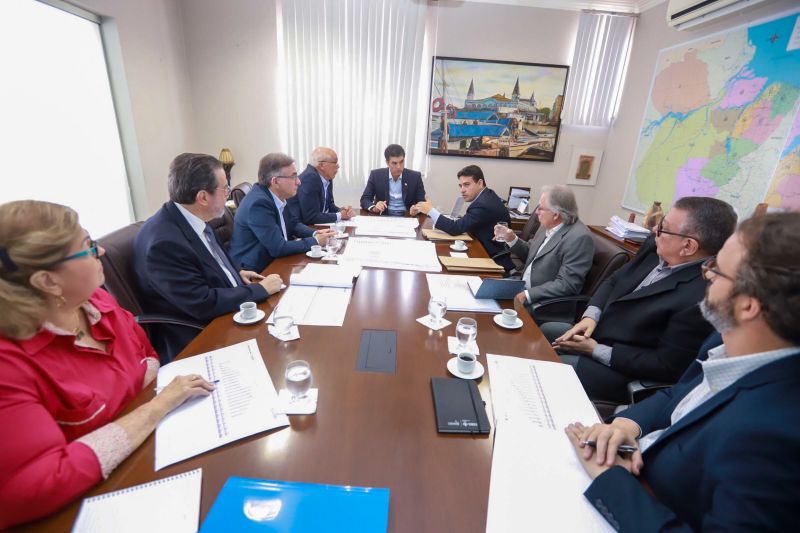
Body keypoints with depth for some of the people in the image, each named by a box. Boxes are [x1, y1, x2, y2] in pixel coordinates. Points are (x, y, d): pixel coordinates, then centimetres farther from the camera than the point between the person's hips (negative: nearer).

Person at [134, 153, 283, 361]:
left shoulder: (191, 219, 0)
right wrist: (261, 289, -17)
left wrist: (236, 273, 3)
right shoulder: (164, 241, -26)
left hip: (229, 314, 8)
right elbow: (202, 304, -25)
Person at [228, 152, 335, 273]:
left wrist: (315, 234, -3)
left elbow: (294, 224, 15)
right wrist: (315, 241, -14)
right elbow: (278, 248, -24)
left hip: (271, 262, 7)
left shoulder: (277, 196, 0)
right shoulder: (258, 203, -22)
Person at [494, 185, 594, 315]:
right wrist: (511, 239, -2)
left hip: (542, 304, -8)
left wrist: (527, 295, -24)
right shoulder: (548, 226, 3)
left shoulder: (579, 238, -22)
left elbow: (566, 284, -24)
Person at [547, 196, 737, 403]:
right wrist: (591, 316, -10)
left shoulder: (702, 298, -29)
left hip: (624, 372, -8)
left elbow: (667, 367, -23)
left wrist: (596, 351, -21)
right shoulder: (655, 247, -6)